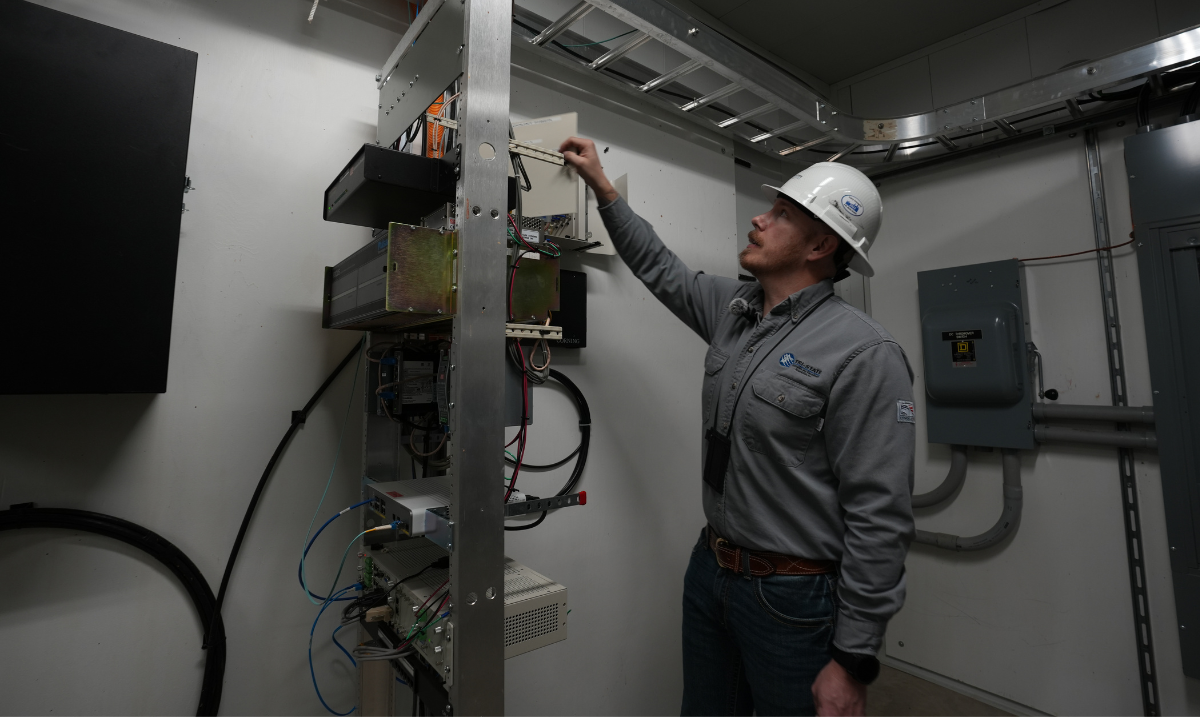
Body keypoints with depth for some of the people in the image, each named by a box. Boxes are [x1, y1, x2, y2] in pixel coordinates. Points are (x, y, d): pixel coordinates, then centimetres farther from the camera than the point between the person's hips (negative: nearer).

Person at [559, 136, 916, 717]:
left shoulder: (865, 354, -20)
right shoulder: (732, 309, 1)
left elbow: (880, 519, -20)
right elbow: (659, 269, 15)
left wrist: (852, 665, -16)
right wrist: (603, 187, 15)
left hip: (794, 598, -6)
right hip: (710, 568, 7)